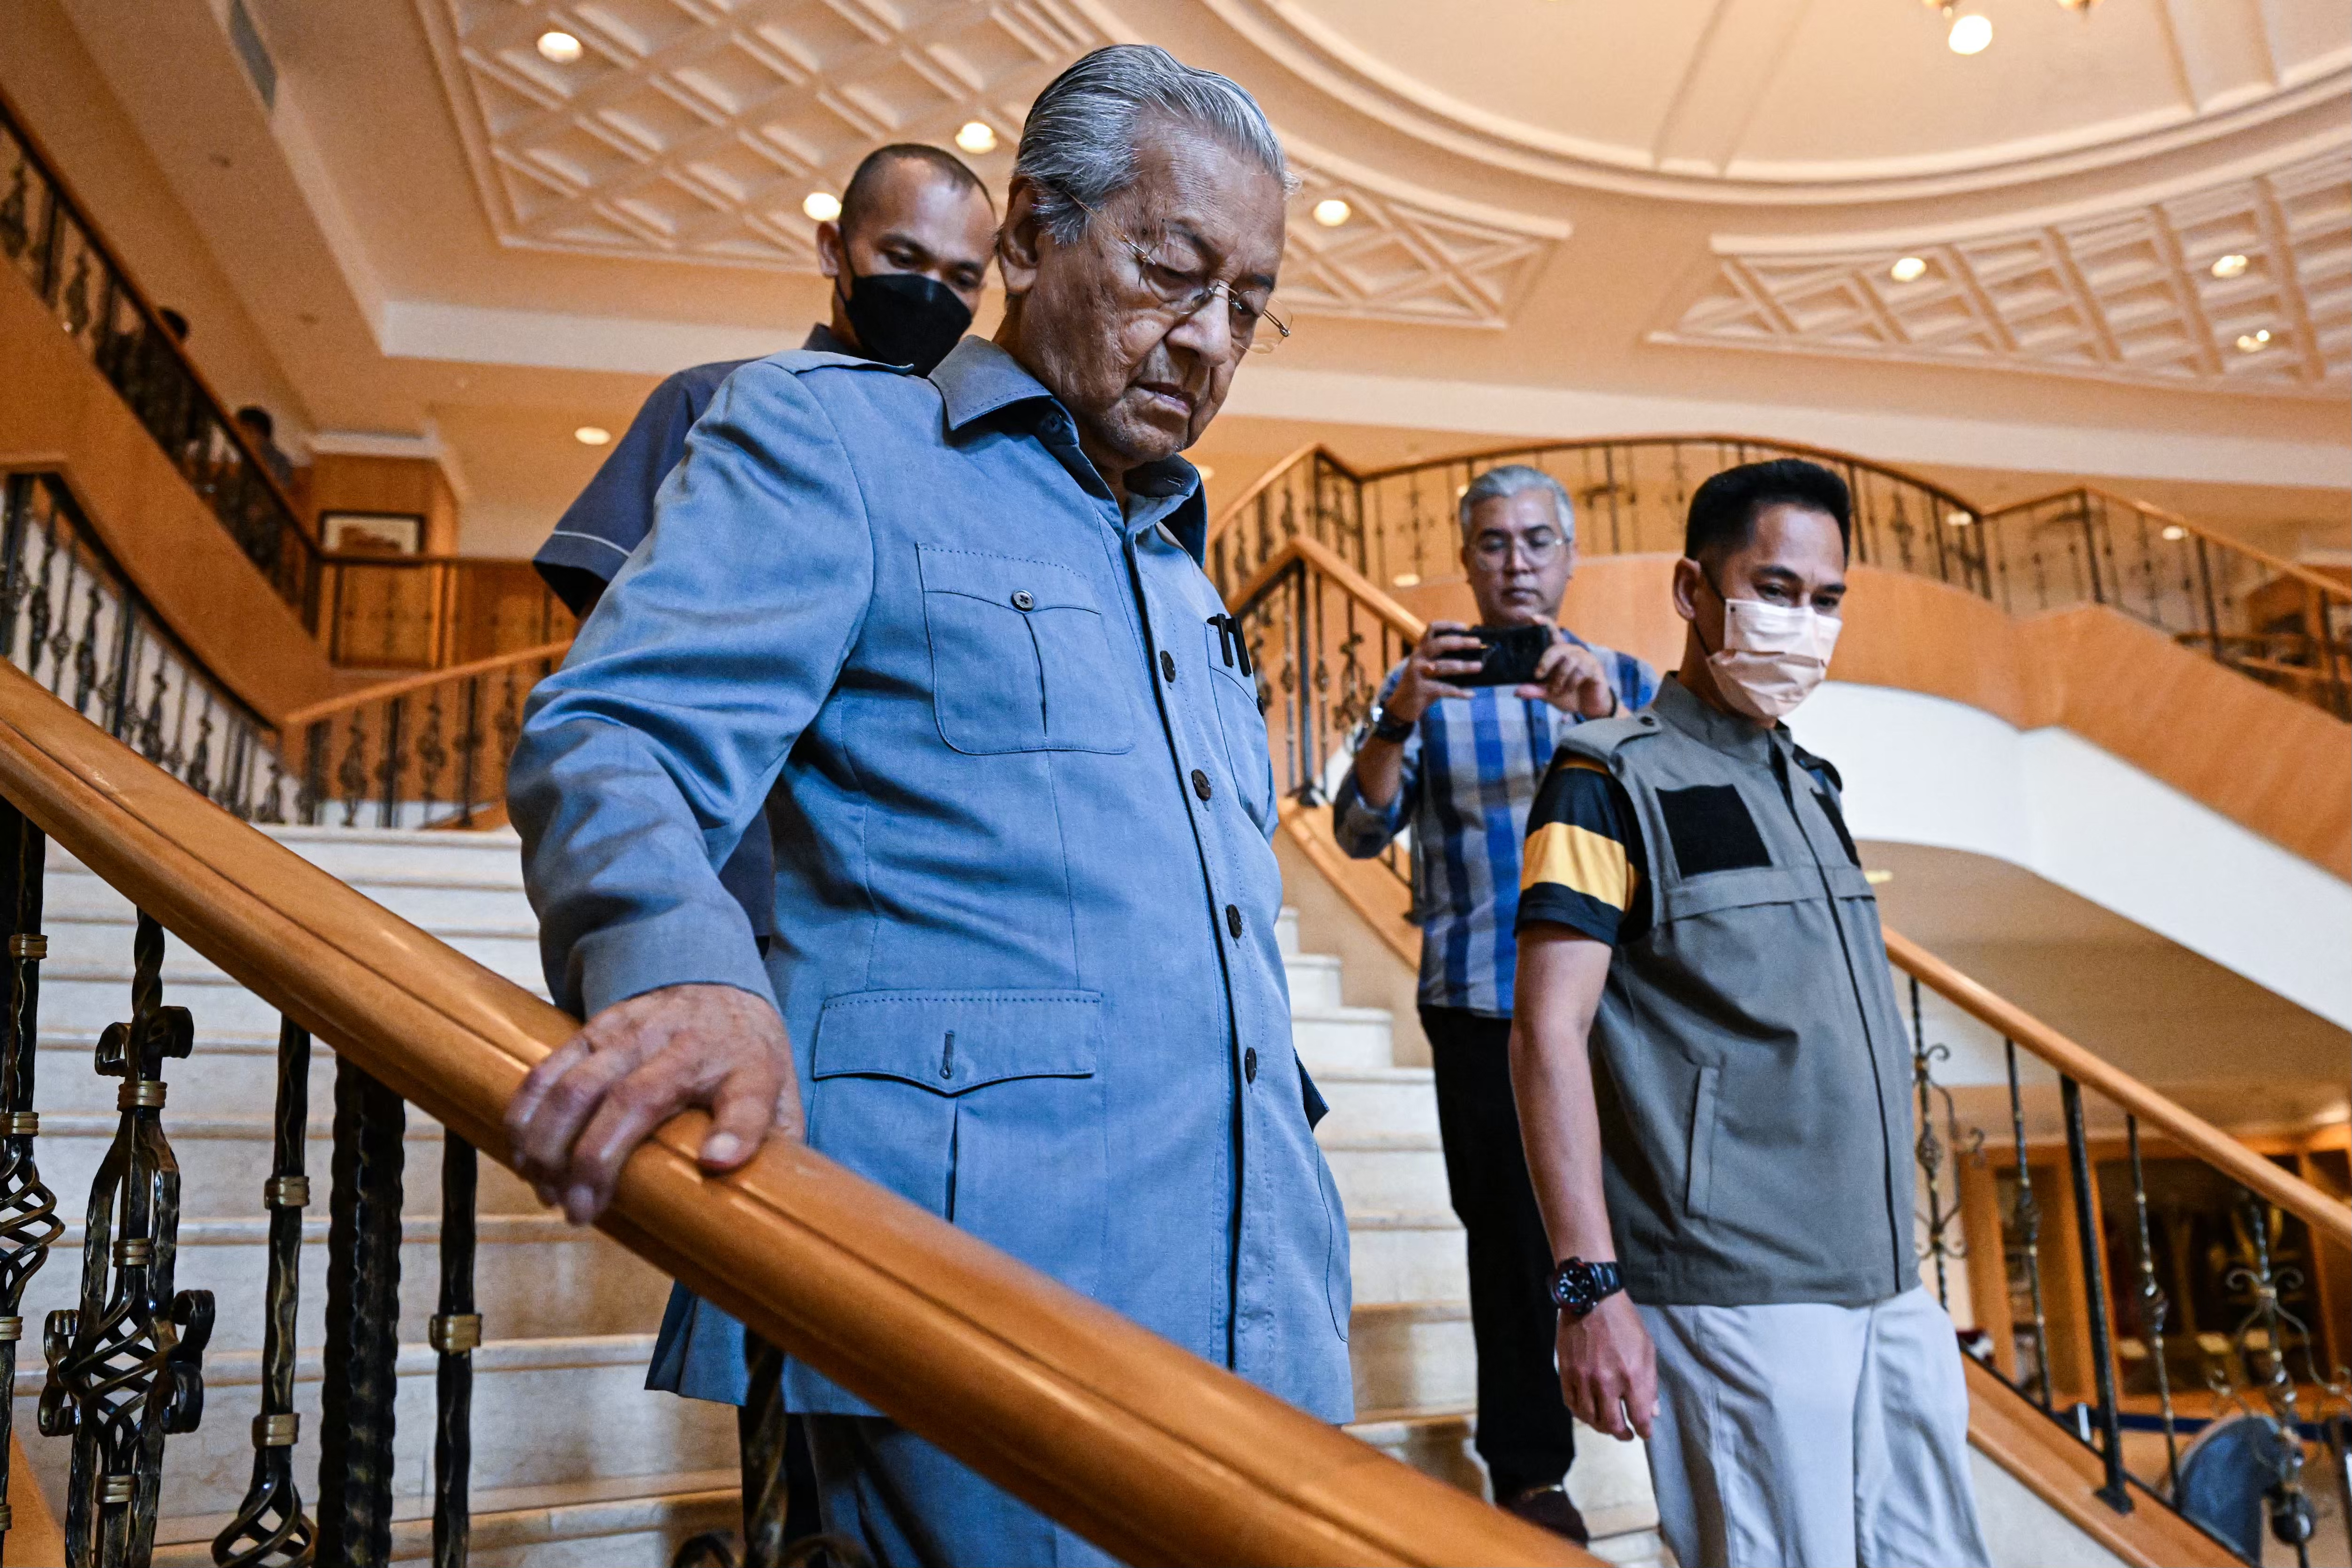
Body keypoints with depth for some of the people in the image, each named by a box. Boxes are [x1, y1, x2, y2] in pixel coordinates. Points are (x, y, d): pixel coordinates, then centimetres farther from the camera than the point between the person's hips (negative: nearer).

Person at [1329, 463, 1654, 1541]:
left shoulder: (1619, 678, 12)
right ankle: (1527, 1465, 16)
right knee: (1512, 1232, 2)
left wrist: (1602, 714, -25)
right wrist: (1400, 719, -24)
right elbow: (1359, 833, -6)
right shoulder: (1426, 683, 7)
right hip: (1484, 1001, -2)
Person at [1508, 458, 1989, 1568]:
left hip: (1892, 1294, 8)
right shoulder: (1614, 786, -7)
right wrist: (1590, 1287, -20)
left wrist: (1903, 1263, 19)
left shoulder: (1811, 786, 15)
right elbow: (1549, 1037, -14)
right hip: (1739, 1306, -7)